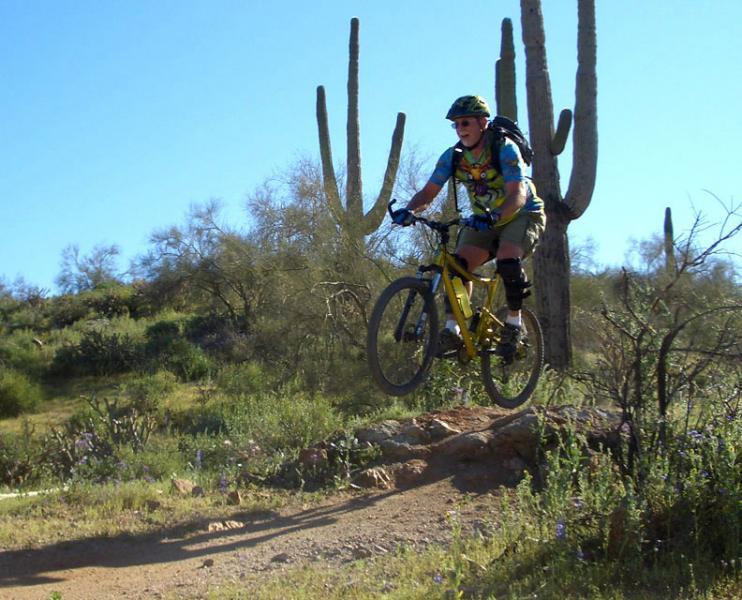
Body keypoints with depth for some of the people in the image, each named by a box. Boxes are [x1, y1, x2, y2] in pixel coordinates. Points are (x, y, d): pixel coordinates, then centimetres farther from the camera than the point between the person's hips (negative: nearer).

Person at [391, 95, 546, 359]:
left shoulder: (505, 149, -23)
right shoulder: (453, 156, -9)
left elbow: (518, 194, -35)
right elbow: (428, 192, -14)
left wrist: (494, 216, -54)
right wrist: (409, 210, -36)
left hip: (523, 215, -5)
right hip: (485, 221, 5)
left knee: (507, 260, -32)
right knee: (457, 264, -17)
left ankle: (513, 324, -13)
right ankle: (452, 331, -12)